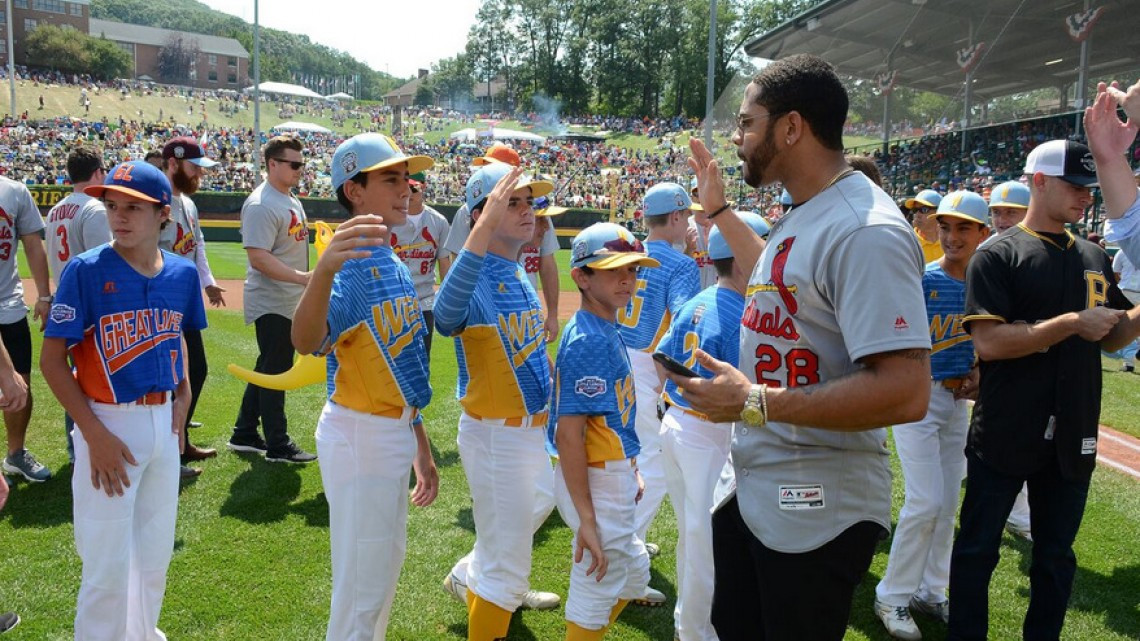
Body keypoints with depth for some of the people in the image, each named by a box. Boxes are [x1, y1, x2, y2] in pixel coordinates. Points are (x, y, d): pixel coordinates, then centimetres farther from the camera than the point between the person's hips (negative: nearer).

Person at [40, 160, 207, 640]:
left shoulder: (182, 273, 1)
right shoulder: (86, 271, -12)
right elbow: (52, 358, -12)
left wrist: (183, 393, 3)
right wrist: (95, 434, -17)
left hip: (163, 423, 5)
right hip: (109, 424, -5)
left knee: (156, 553, 18)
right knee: (108, 565, 2)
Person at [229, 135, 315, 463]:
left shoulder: (291, 200, 14)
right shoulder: (261, 205, -17)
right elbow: (259, 257, -25)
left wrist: (306, 280, 17)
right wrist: (303, 277, -32)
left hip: (290, 303, 10)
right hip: (271, 304, -10)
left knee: (269, 369, 16)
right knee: (274, 372, -2)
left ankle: (244, 434, 28)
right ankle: (278, 446, 7)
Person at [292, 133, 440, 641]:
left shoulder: (395, 266, 8)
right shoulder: (351, 264, -19)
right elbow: (306, 342, -39)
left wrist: (421, 450, 19)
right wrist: (324, 268, -58)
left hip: (395, 432, 9)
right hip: (361, 434, -9)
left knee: (387, 564, 25)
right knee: (362, 585, 3)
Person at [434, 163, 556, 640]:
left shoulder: (519, 273, 5)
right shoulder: (477, 274, -22)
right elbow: (446, 318, -46)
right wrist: (483, 231, -54)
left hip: (532, 427, 9)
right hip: (495, 435, -9)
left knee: (534, 509, 30)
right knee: (508, 564, 2)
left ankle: (471, 580, 52)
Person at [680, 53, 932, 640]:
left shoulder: (867, 231, -24)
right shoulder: (802, 214, 7)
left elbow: (906, 392, -30)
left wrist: (756, 402, -27)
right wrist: (718, 210, 30)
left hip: (818, 512, -9)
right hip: (748, 485, 10)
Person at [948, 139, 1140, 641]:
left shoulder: (1094, 258, 11)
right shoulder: (998, 257, -8)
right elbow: (988, 342, -18)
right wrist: (1072, 323, -21)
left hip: (1072, 439, 6)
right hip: (1003, 438, -6)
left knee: (1057, 557, 17)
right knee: (978, 549, 7)